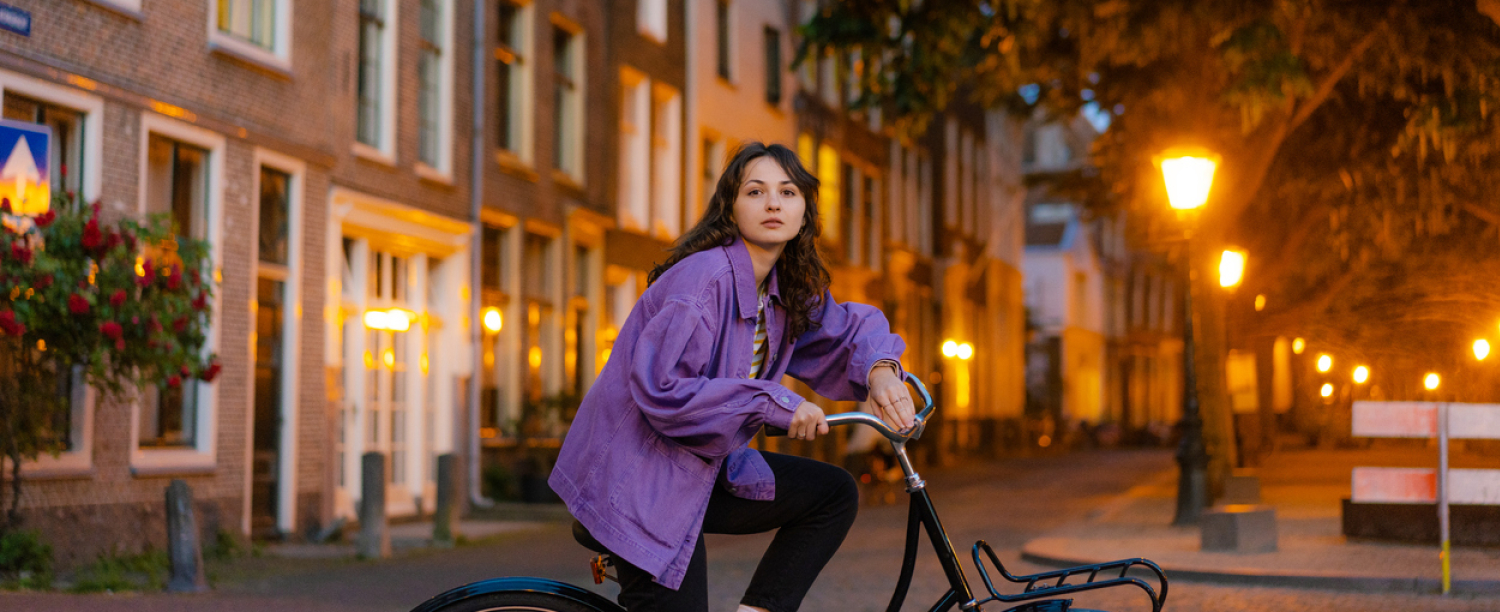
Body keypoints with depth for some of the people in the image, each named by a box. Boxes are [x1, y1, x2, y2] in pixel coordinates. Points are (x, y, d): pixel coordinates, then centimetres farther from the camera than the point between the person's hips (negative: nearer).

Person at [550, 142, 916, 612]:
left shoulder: (788, 291, 6)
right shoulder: (703, 277, -21)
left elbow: (846, 327, 20)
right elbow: (661, 393, -28)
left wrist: (879, 369, -4)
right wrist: (774, 404, -25)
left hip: (701, 472, 9)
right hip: (638, 482, -9)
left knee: (835, 494, 4)